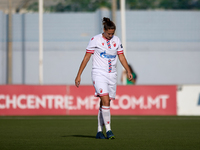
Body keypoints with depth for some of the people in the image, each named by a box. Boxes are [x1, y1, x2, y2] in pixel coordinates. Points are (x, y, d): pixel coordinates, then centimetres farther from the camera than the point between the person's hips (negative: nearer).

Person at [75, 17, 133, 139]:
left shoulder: (117, 40, 8)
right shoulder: (95, 40, -4)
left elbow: (122, 57, 13)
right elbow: (86, 58, -2)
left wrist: (128, 71, -2)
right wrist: (79, 75, -4)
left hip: (112, 75, 4)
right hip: (99, 74, -4)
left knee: (105, 103, 6)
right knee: (105, 101, -20)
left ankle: (99, 131, 14)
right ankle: (108, 130, -19)